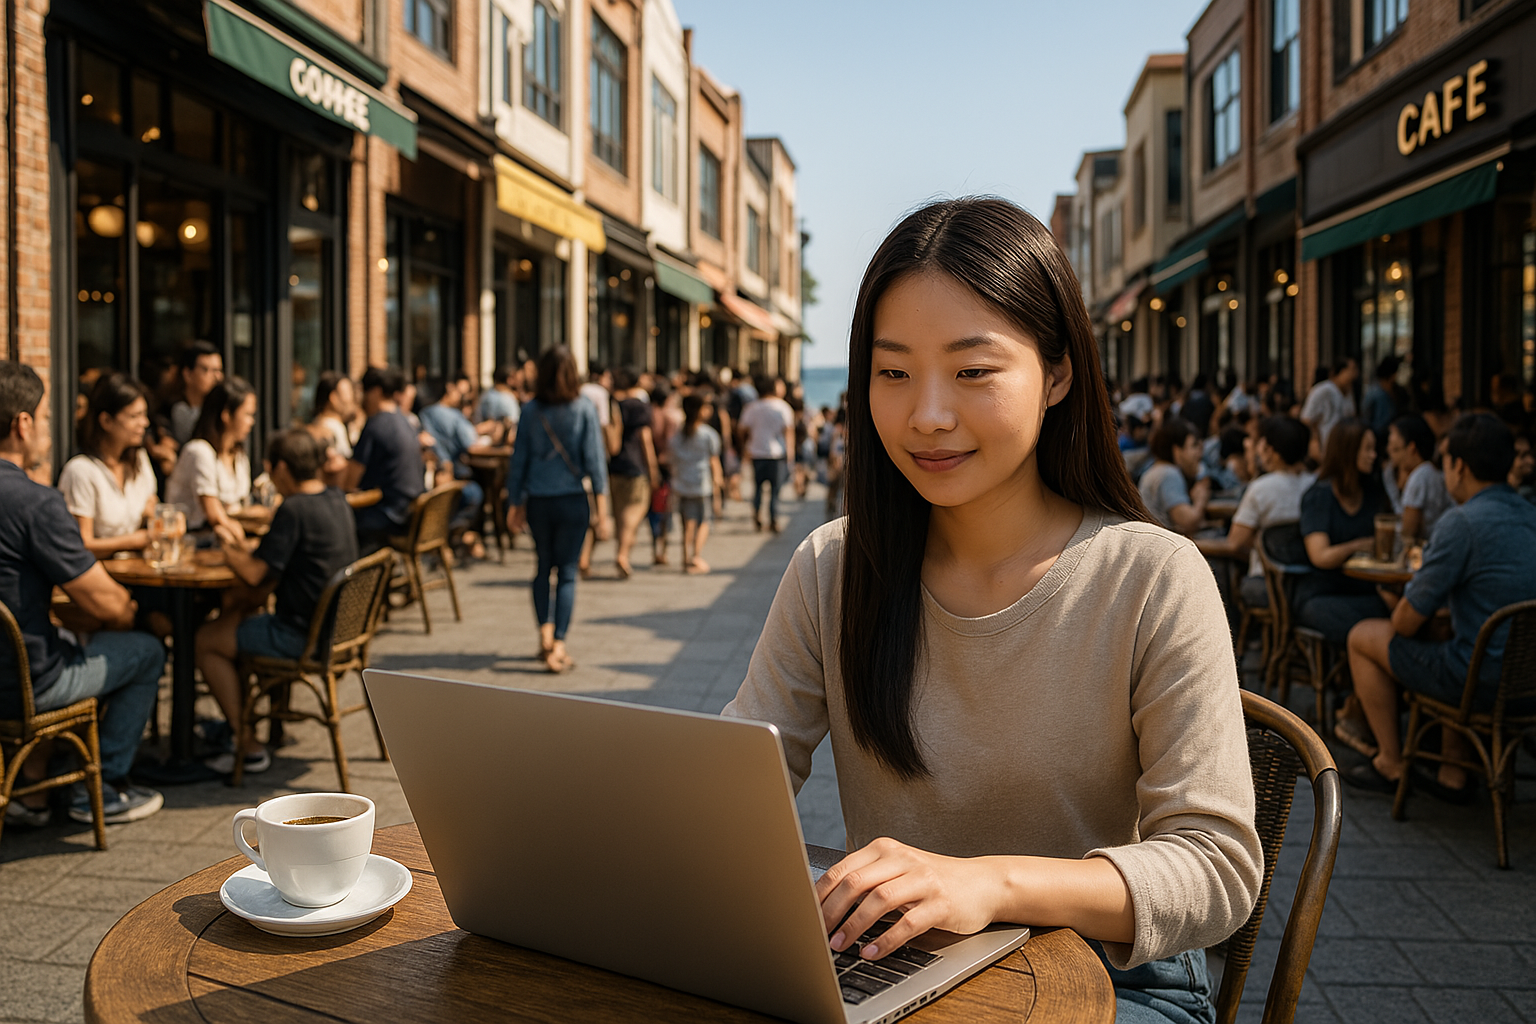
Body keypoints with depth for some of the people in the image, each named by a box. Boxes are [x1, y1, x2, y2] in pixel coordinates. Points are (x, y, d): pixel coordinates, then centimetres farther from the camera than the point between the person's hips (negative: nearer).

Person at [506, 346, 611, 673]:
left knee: (544, 565, 20)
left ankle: (545, 630, 11)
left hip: (538, 501, 2)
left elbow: (518, 460, 3)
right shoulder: (584, 409, -5)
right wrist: (601, 508, -5)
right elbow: (594, 459, -8)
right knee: (567, 572, 4)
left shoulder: (530, 410, 0)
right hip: (573, 499, -2)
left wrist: (514, 505, 11)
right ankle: (558, 646, 0)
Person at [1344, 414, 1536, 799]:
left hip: (1485, 684, -8)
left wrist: (1398, 607, 9)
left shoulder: (1461, 522, -19)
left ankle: (1391, 763, 22)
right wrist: (1410, 600, 17)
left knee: (1363, 637, 9)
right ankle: (1453, 772, 32)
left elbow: (1407, 622, -14)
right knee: (1448, 626, 36)